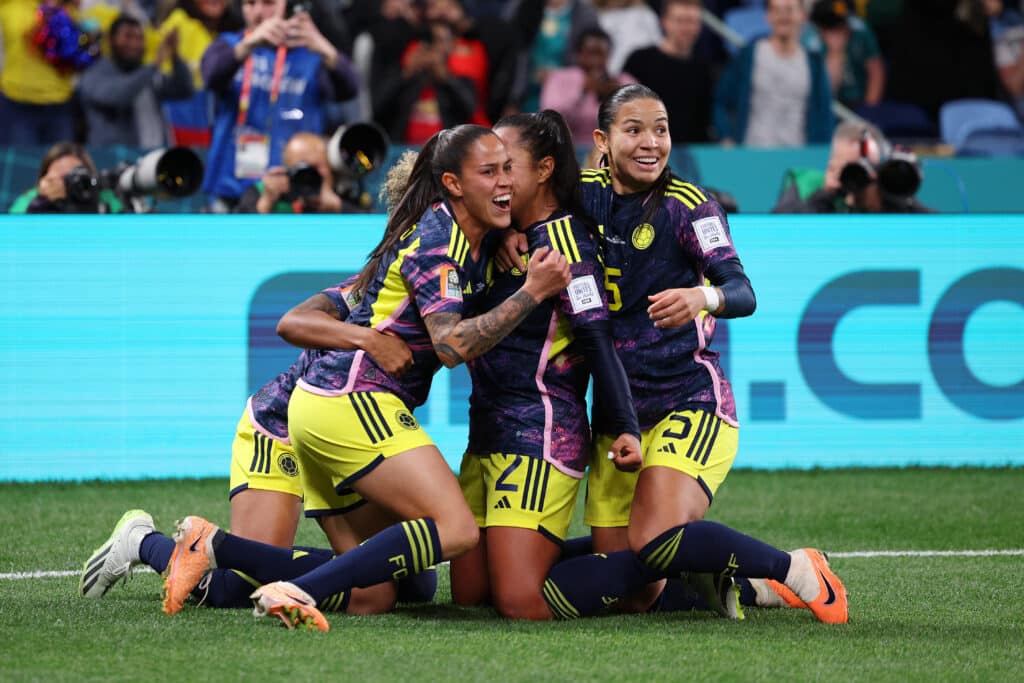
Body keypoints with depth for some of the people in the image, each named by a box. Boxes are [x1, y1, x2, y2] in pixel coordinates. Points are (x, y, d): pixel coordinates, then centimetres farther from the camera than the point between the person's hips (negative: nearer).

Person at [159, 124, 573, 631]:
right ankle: (296, 594, -30)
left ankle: (212, 545, 2)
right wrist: (532, 292, -21)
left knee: (362, 586, 6)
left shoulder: (465, 239, 16)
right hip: (352, 400, -10)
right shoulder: (436, 239, -13)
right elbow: (452, 345, -23)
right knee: (455, 530, -22)